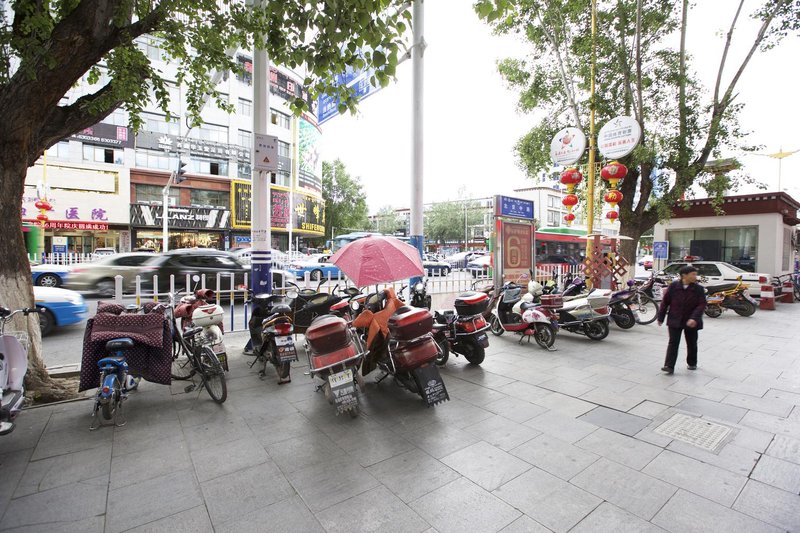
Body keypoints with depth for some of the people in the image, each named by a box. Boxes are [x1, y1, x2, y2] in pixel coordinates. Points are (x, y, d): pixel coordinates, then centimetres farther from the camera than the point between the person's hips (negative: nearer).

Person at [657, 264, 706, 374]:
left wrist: (694, 318, -26)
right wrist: (661, 317, 0)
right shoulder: (673, 286, -6)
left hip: (691, 322, 1)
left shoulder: (698, 289, -6)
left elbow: (702, 305, -12)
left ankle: (692, 363, 37)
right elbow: (665, 301, -1)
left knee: (692, 344, 17)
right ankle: (669, 366, -6)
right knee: (673, 343, -4)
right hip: (675, 321, -1)